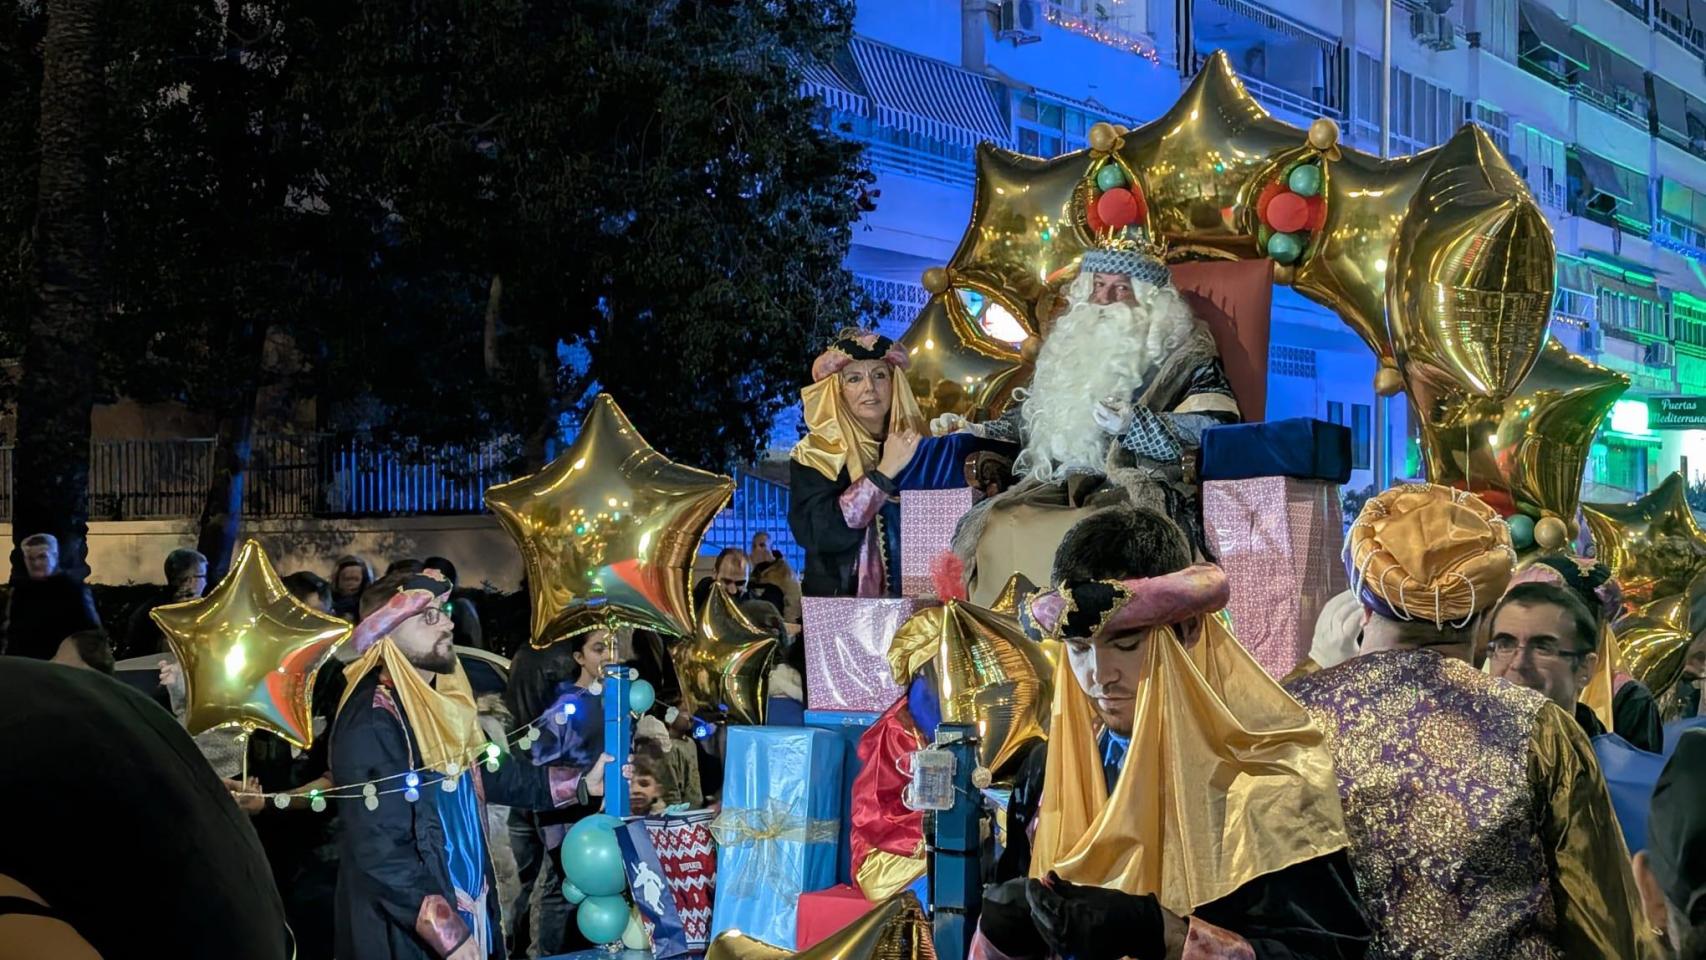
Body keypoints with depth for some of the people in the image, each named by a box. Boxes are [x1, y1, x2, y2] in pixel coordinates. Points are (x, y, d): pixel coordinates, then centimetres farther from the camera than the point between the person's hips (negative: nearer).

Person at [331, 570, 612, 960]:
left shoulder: (439, 697, 6)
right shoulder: (373, 722, -23)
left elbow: (487, 771, 18)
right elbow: (381, 852, -26)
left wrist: (580, 783, 12)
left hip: (469, 913, 9)